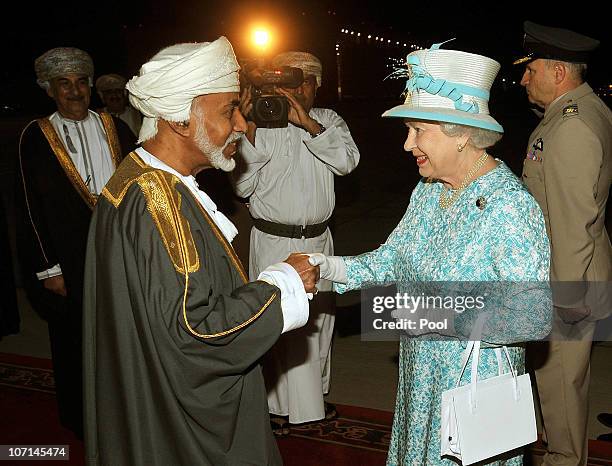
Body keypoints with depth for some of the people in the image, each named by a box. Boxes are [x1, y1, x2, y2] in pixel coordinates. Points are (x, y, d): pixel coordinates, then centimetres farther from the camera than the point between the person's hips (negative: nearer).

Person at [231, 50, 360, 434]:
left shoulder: (328, 120, 5)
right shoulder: (262, 124, -4)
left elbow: (348, 160, -13)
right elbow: (243, 187, -10)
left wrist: (308, 122, -22)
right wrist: (250, 131, -20)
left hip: (318, 240, 4)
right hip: (273, 241, -3)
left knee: (319, 317, 16)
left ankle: (315, 393, 36)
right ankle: (278, 402, 19)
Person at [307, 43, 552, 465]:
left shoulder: (511, 206, -24)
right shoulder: (428, 191, 0)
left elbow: (535, 318, -25)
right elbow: (392, 259, 5)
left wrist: (440, 312, -27)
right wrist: (330, 267, -10)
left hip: (477, 380, -7)